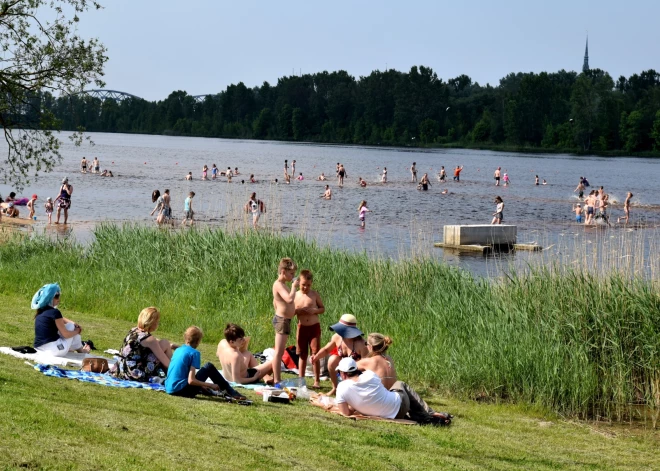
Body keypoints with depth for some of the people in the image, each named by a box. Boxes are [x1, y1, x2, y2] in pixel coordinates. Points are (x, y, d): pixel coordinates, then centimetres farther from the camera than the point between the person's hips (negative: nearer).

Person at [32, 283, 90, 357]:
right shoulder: (54, 312, -14)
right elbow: (66, 334, -10)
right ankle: (81, 350, 25)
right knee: (71, 326, 12)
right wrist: (77, 331, 8)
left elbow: (61, 319, 25)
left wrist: (75, 324, 11)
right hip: (55, 350, -8)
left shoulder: (40, 311, 11)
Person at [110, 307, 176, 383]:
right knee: (165, 343, 1)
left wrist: (169, 346, 30)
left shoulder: (133, 331, 7)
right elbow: (166, 362, -8)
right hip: (138, 376, -8)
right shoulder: (149, 339, -15)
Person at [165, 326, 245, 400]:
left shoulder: (178, 350, 13)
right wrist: (210, 385, -6)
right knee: (209, 367, 3)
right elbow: (191, 381, -18)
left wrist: (201, 385, 28)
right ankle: (232, 393, 8)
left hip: (169, 389, 8)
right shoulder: (194, 353, -9)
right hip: (181, 390, -8)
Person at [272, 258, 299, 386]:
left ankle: (277, 379, 20)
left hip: (284, 319, 11)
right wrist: (294, 286, -18)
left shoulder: (281, 284, 15)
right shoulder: (278, 285, -16)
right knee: (279, 351, -9)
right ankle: (277, 381, -8)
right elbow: (290, 299, -31)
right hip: (282, 320, -11)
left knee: (280, 352, 14)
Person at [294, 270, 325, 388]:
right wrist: (297, 311, -14)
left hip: (314, 327, -1)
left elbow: (323, 308, 6)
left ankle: (317, 381, 5)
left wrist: (314, 311, -14)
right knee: (302, 355, 7)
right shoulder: (295, 295, 2)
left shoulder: (315, 294, -1)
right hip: (302, 328, 1)